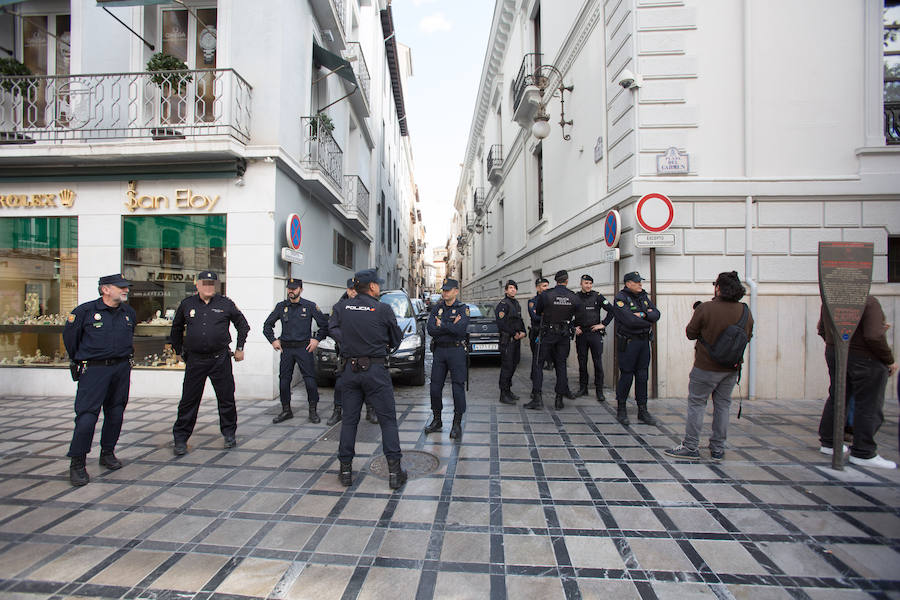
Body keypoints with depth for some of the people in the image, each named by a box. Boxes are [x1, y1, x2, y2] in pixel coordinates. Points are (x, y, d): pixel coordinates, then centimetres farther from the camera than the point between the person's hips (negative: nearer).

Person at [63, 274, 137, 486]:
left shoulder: (129, 313, 9)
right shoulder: (84, 311, -6)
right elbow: (69, 337, 8)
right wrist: (81, 361, 14)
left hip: (122, 369, 5)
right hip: (94, 370, -4)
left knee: (115, 413, 10)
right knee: (86, 416, -7)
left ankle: (108, 453, 26)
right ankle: (77, 463, 6)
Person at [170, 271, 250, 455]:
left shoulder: (225, 303, 1)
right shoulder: (187, 304, 6)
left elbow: (243, 325, 11)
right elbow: (176, 328, 20)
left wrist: (239, 348, 7)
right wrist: (178, 351, 19)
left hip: (220, 359, -1)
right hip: (195, 360, 1)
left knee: (226, 398, 6)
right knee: (188, 400, 5)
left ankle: (229, 433, 22)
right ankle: (181, 438, 20)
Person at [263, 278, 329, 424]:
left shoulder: (310, 306, 0)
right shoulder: (281, 306, 8)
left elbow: (324, 324, 3)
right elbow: (267, 325, 16)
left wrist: (317, 339, -4)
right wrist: (273, 340, 6)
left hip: (304, 348, -3)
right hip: (286, 349, 3)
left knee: (310, 380, -5)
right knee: (284, 380, 5)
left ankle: (313, 411, 9)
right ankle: (286, 410, 20)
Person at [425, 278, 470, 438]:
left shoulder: (463, 309, -2)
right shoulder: (436, 308, 9)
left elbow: (460, 329, -19)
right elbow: (430, 329, -5)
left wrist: (441, 325, -9)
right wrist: (451, 326, -12)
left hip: (456, 351, -4)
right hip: (439, 350, 4)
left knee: (458, 386, -3)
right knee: (435, 386, 8)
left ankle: (457, 423, 8)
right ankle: (436, 420, 24)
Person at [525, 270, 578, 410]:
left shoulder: (545, 295, -12)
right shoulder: (574, 297, -4)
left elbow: (537, 312, 2)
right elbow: (573, 314, 9)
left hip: (547, 334, -3)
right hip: (564, 335, 3)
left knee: (537, 364, 5)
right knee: (561, 365, 11)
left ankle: (537, 398, -1)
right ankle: (559, 400, 14)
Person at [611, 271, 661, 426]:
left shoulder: (643, 296, 13)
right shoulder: (620, 298, -11)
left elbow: (656, 314, 3)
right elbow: (630, 320, -21)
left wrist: (644, 315, -15)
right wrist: (648, 322, -6)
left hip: (644, 341, 7)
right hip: (628, 342, -6)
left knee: (642, 376, 10)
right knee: (626, 375, -1)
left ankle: (642, 411, 19)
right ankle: (621, 410, 13)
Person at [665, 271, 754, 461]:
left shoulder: (705, 309, -18)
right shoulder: (745, 311, -3)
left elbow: (690, 333, -8)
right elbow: (747, 337, 10)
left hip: (706, 368, -5)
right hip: (732, 368, 5)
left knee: (696, 404, 4)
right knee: (723, 405, 14)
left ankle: (691, 447, 7)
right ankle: (718, 449, 23)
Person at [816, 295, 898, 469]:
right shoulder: (868, 301, -17)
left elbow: (821, 329, 14)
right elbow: (874, 337, -22)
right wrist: (889, 360, -9)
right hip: (864, 359, -7)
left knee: (836, 399, 16)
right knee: (868, 406, 2)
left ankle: (828, 443, 24)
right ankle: (862, 453, 8)